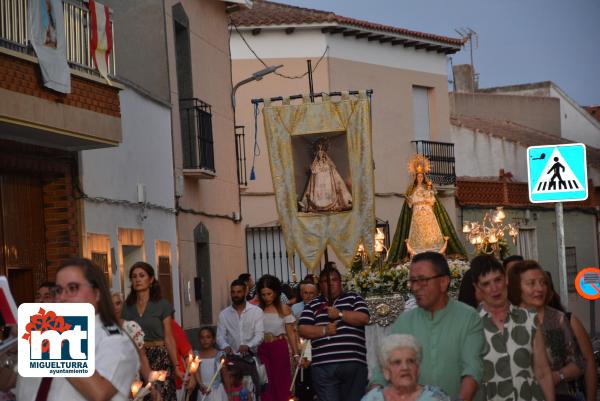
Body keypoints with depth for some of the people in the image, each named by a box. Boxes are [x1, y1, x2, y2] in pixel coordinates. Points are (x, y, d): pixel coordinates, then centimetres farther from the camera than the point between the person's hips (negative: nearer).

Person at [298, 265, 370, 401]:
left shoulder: (353, 298, 14)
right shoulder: (312, 305, 16)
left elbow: (364, 318, -1)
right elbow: (302, 329, 6)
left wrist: (340, 314, -8)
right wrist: (324, 330, -8)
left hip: (354, 363, 0)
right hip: (323, 366, 0)